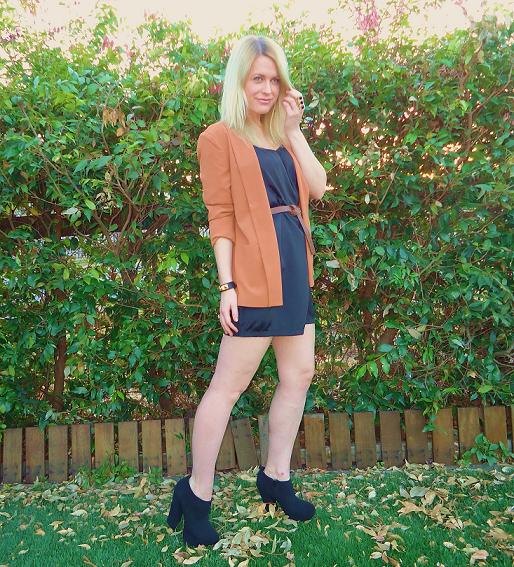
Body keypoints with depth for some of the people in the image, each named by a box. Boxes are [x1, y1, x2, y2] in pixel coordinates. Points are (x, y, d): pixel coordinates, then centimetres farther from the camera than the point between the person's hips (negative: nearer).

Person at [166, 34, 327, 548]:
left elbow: (318, 187, 5)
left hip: (295, 268, 8)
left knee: (299, 374, 13)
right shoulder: (220, 138, -2)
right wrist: (227, 284, -15)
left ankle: (275, 477, 29)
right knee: (228, 385, -2)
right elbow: (220, 216, -10)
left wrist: (294, 129, 3)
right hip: (256, 273, -8)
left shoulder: (282, 135, 18)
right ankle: (196, 493, 13)